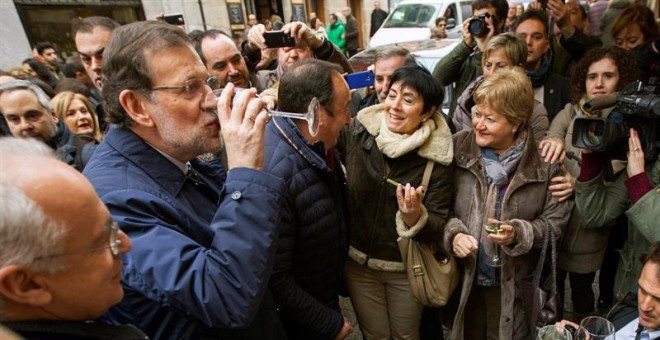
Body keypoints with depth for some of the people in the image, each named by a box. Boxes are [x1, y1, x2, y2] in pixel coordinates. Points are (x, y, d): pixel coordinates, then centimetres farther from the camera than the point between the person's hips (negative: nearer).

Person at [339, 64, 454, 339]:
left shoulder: (437, 157, -17)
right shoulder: (356, 133, -13)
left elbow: (437, 227, -14)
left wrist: (415, 216, -35)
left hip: (406, 268, -1)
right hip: (357, 262, 1)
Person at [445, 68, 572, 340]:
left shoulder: (543, 161, -11)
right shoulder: (459, 147, -9)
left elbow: (555, 222, -5)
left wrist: (518, 234, -21)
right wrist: (453, 233, -19)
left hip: (513, 284, -1)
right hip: (462, 279, 2)